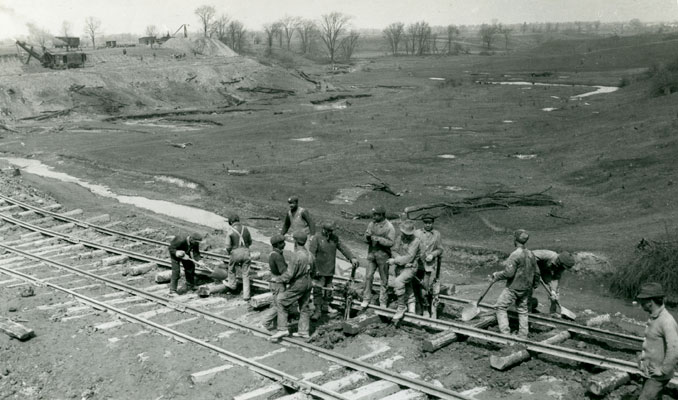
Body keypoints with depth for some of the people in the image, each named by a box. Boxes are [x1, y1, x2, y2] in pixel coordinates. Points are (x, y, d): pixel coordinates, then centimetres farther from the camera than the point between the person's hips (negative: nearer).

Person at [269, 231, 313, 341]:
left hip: (297, 285, -8)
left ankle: (282, 329, -2)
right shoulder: (308, 254, 2)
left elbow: (289, 274, -22)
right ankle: (304, 331, 22)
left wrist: (276, 279, -8)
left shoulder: (297, 256, -23)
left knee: (282, 303, 1)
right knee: (304, 307, 15)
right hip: (307, 283, 8)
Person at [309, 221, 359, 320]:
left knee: (328, 289, 14)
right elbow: (311, 254, -14)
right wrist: (314, 269, -21)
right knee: (318, 290, -8)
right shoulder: (316, 239, -10)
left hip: (330, 270, 5)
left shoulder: (335, 238, 7)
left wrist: (352, 258, -5)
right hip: (319, 271, -5)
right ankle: (318, 310, -3)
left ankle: (325, 306, 30)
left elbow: (343, 248, 9)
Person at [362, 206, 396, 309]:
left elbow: (391, 242, -16)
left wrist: (378, 239, -24)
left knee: (384, 280, 6)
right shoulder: (371, 224, 5)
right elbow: (366, 239, 9)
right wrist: (367, 236, -14)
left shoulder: (389, 227, -11)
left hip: (383, 255, -4)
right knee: (368, 276, 2)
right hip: (371, 253, 4)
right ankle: (366, 299, 12)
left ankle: (383, 302, 16)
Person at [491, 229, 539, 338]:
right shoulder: (531, 255, 4)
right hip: (526, 288, 7)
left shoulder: (515, 255, -19)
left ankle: (505, 332, -3)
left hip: (514, 288, -7)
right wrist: (533, 285, 27)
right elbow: (536, 273, 12)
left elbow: (509, 273, -23)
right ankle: (523, 336, 20)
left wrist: (497, 275, -7)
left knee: (501, 307, 4)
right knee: (522, 310, 16)